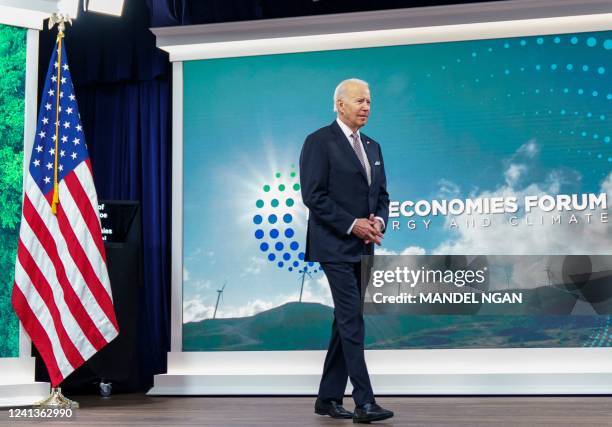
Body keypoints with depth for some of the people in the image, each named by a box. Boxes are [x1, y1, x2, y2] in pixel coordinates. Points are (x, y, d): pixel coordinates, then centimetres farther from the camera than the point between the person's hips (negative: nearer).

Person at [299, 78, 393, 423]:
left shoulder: (373, 147, 17)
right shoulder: (319, 142, -7)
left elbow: (382, 194, 17)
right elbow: (313, 195, -14)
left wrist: (379, 221, -4)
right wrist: (352, 224, -17)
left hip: (361, 248, 8)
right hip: (335, 246, -8)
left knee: (346, 322, 10)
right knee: (353, 321, -12)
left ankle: (329, 398, 18)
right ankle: (364, 402, -11)